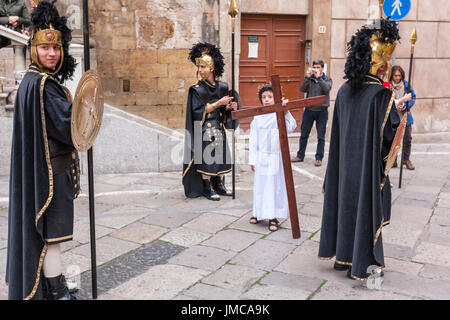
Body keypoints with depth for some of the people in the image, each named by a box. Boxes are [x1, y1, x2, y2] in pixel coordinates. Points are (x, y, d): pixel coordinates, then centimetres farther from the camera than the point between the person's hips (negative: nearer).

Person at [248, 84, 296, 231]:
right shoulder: (257, 118, 5)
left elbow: (291, 127, -21)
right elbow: (253, 140, 8)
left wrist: (286, 111, -30)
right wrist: (252, 159, 7)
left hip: (276, 158, -3)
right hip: (261, 158, 3)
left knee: (275, 185, 2)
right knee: (260, 184, 10)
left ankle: (273, 217, 10)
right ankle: (259, 213, 26)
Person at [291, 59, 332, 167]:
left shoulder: (327, 79, 4)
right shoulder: (309, 78, 8)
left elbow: (326, 89, -15)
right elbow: (302, 89, -6)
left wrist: (319, 77, -20)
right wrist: (307, 77, -16)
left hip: (322, 110, -2)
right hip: (309, 110, 2)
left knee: (321, 136, 3)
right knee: (304, 134, 8)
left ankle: (319, 158, 10)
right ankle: (300, 156, 18)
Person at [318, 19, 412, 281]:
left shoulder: (344, 91, 1)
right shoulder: (382, 94, -18)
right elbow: (391, 132, -17)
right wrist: (400, 107, -1)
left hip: (345, 161, 6)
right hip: (368, 164, -6)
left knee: (346, 200, 16)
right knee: (366, 205, 6)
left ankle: (342, 255, 28)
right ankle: (362, 263, 17)